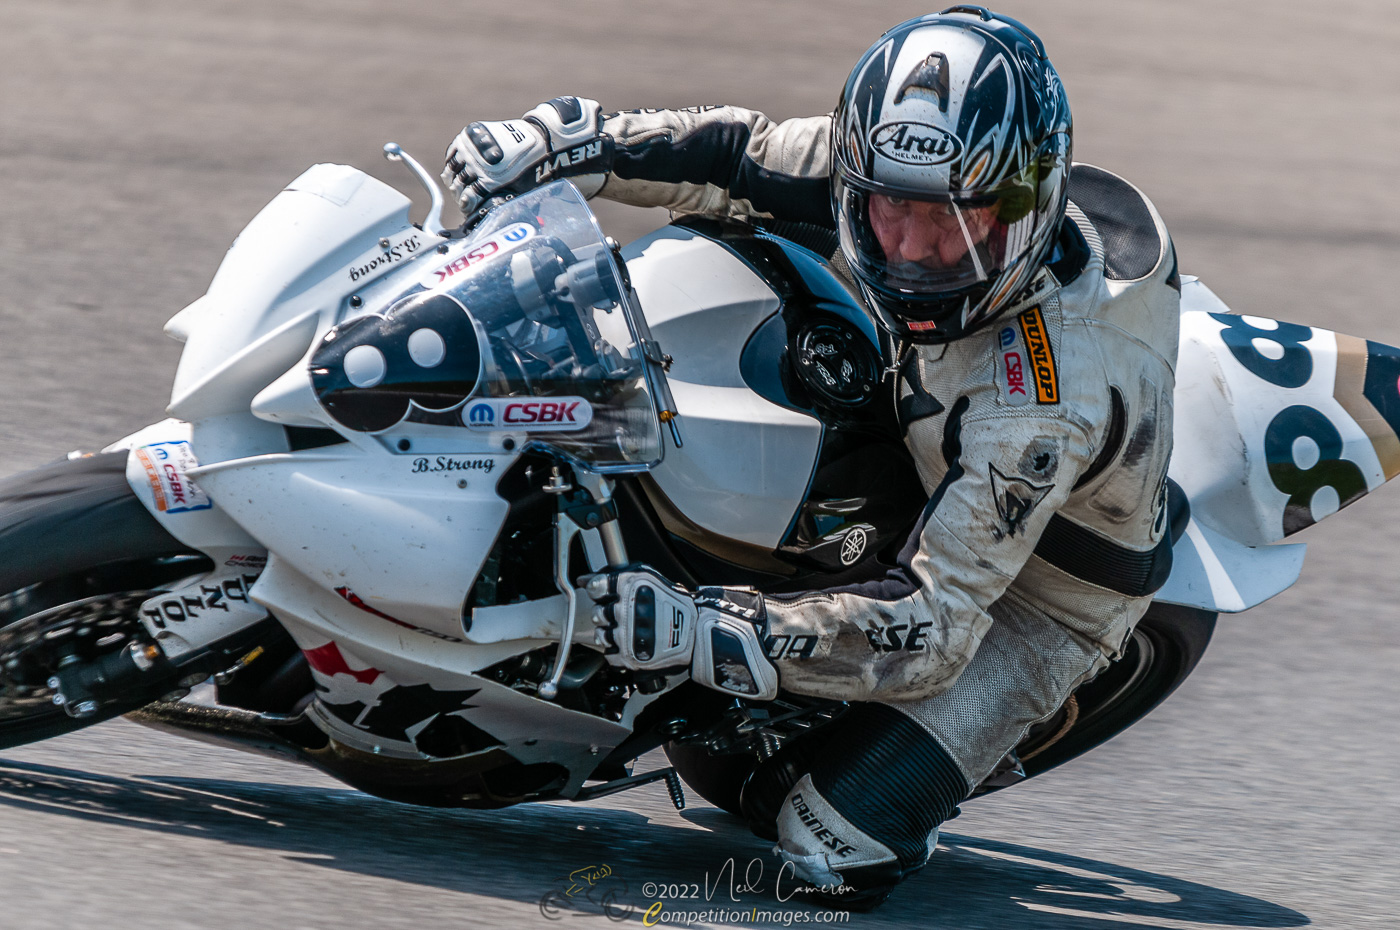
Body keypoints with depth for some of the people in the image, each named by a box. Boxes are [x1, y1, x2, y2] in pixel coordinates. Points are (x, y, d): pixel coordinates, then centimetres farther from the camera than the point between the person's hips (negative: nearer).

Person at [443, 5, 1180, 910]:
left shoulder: (1045, 401, -44)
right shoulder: (910, 180, -25)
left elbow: (932, 627, -42)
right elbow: (746, 154, -9)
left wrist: (698, 631, -49)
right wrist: (566, 142, -21)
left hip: (1032, 601, -7)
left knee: (833, 845, -19)